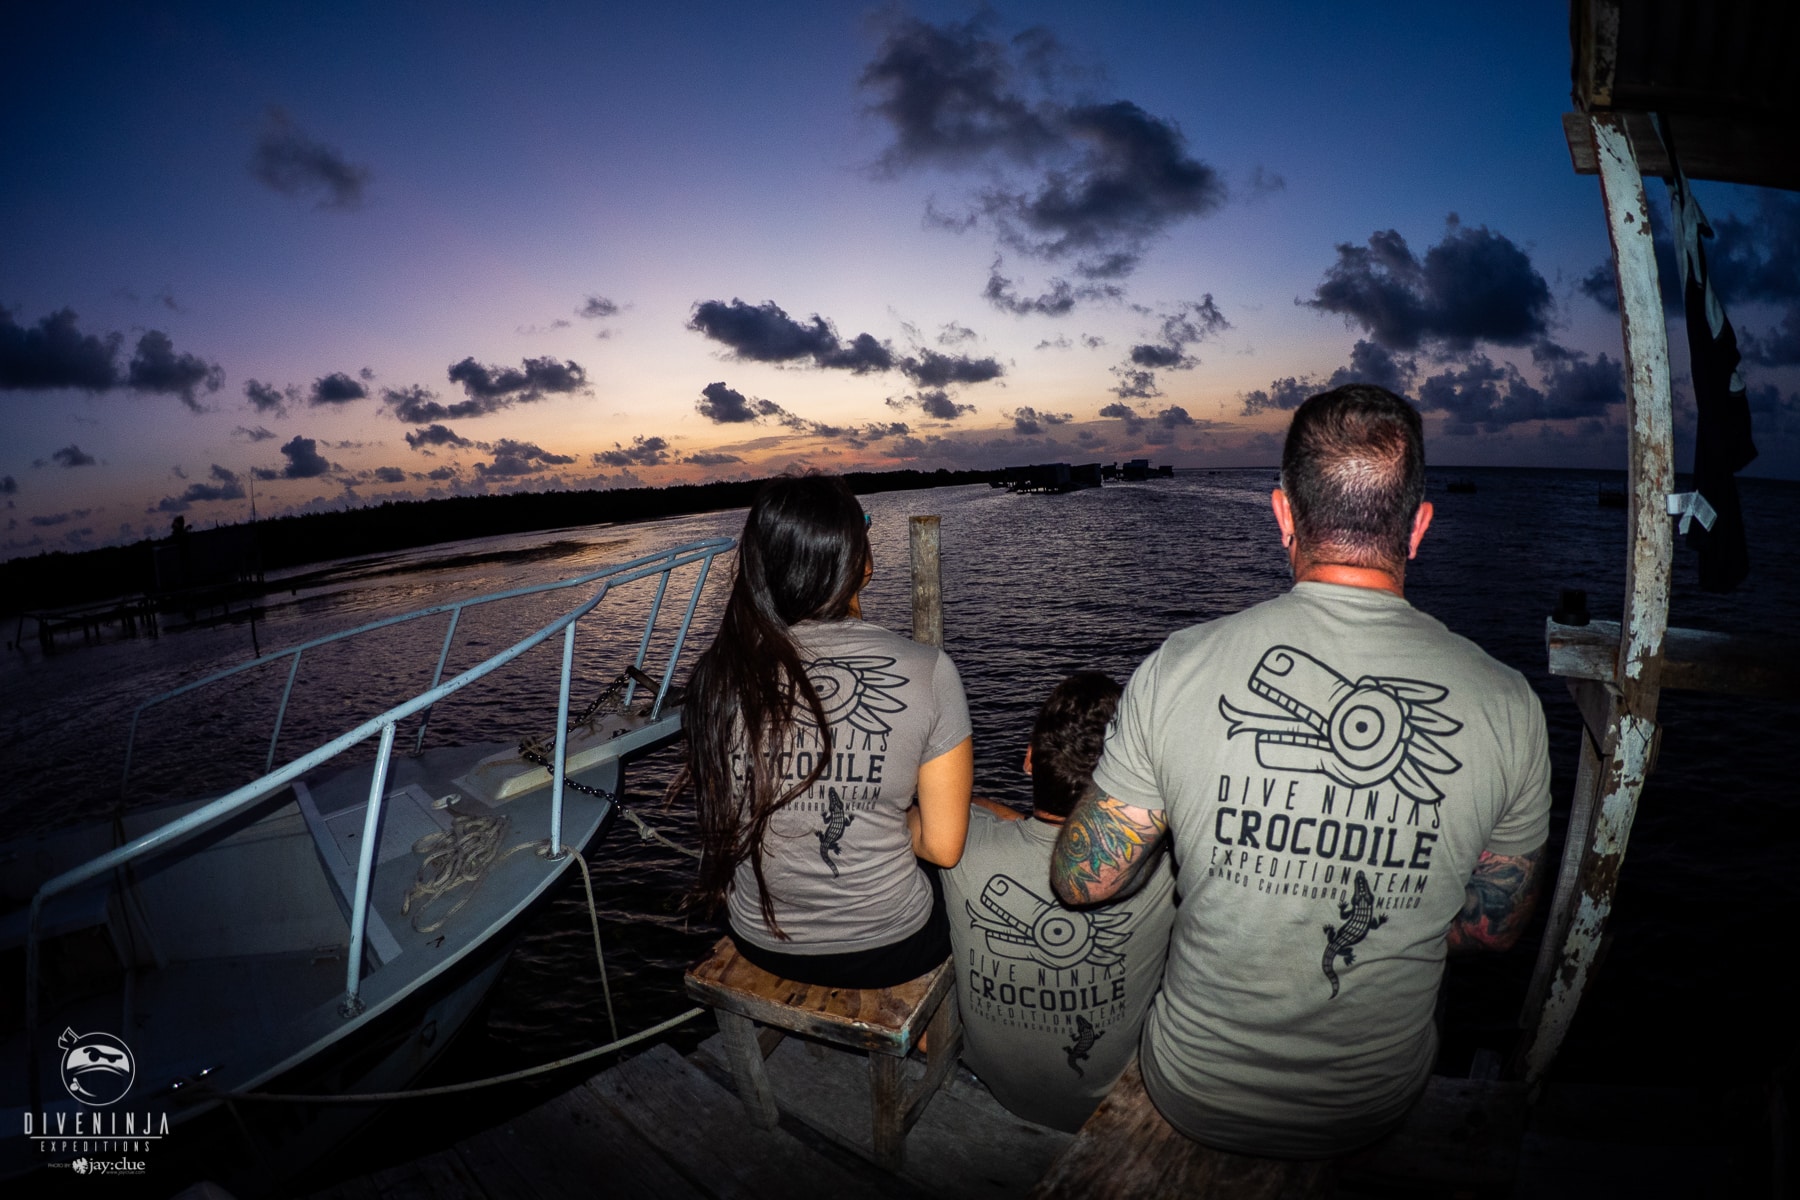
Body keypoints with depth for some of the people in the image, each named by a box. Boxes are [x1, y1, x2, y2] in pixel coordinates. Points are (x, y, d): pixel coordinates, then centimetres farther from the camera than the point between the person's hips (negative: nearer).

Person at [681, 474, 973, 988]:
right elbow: (942, 846, -15)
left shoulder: (716, 676, -13)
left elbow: (723, 820, 2)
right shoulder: (926, 671, -22)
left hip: (762, 945, 4)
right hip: (888, 951, -3)